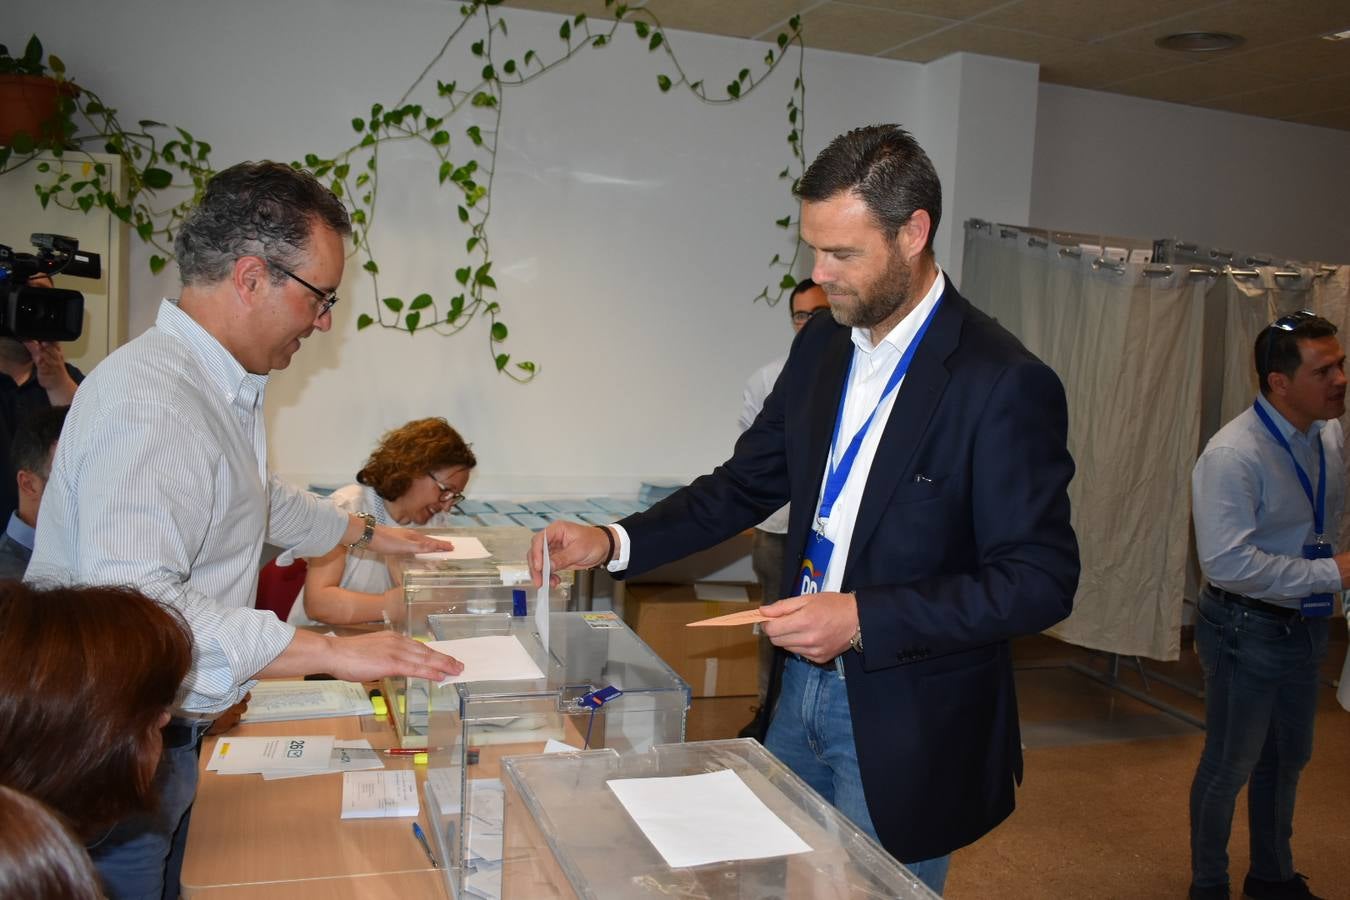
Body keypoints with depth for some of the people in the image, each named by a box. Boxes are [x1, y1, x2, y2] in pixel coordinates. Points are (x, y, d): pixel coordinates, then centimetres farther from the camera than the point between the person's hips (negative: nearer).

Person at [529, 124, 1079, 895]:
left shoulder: (1003, 382, -20)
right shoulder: (822, 346, 1)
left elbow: (1041, 579, -19)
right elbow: (747, 484, 8)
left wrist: (863, 619, -26)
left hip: (906, 723, -6)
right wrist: (613, 543, -4)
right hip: (802, 686, 7)